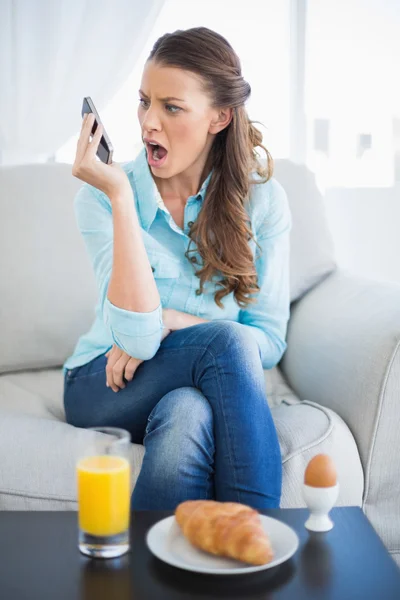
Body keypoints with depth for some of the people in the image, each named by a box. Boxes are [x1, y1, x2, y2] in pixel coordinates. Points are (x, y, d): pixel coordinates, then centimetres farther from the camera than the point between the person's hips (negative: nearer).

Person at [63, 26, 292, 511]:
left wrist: (170, 321, -19)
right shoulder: (102, 194, -9)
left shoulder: (262, 199, -4)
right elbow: (137, 336, -22)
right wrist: (120, 195, -25)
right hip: (104, 387, -1)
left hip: (203, 386, 2)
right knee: (228, 341, -31)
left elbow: (270, 340, -4)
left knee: (185, 415, -36)